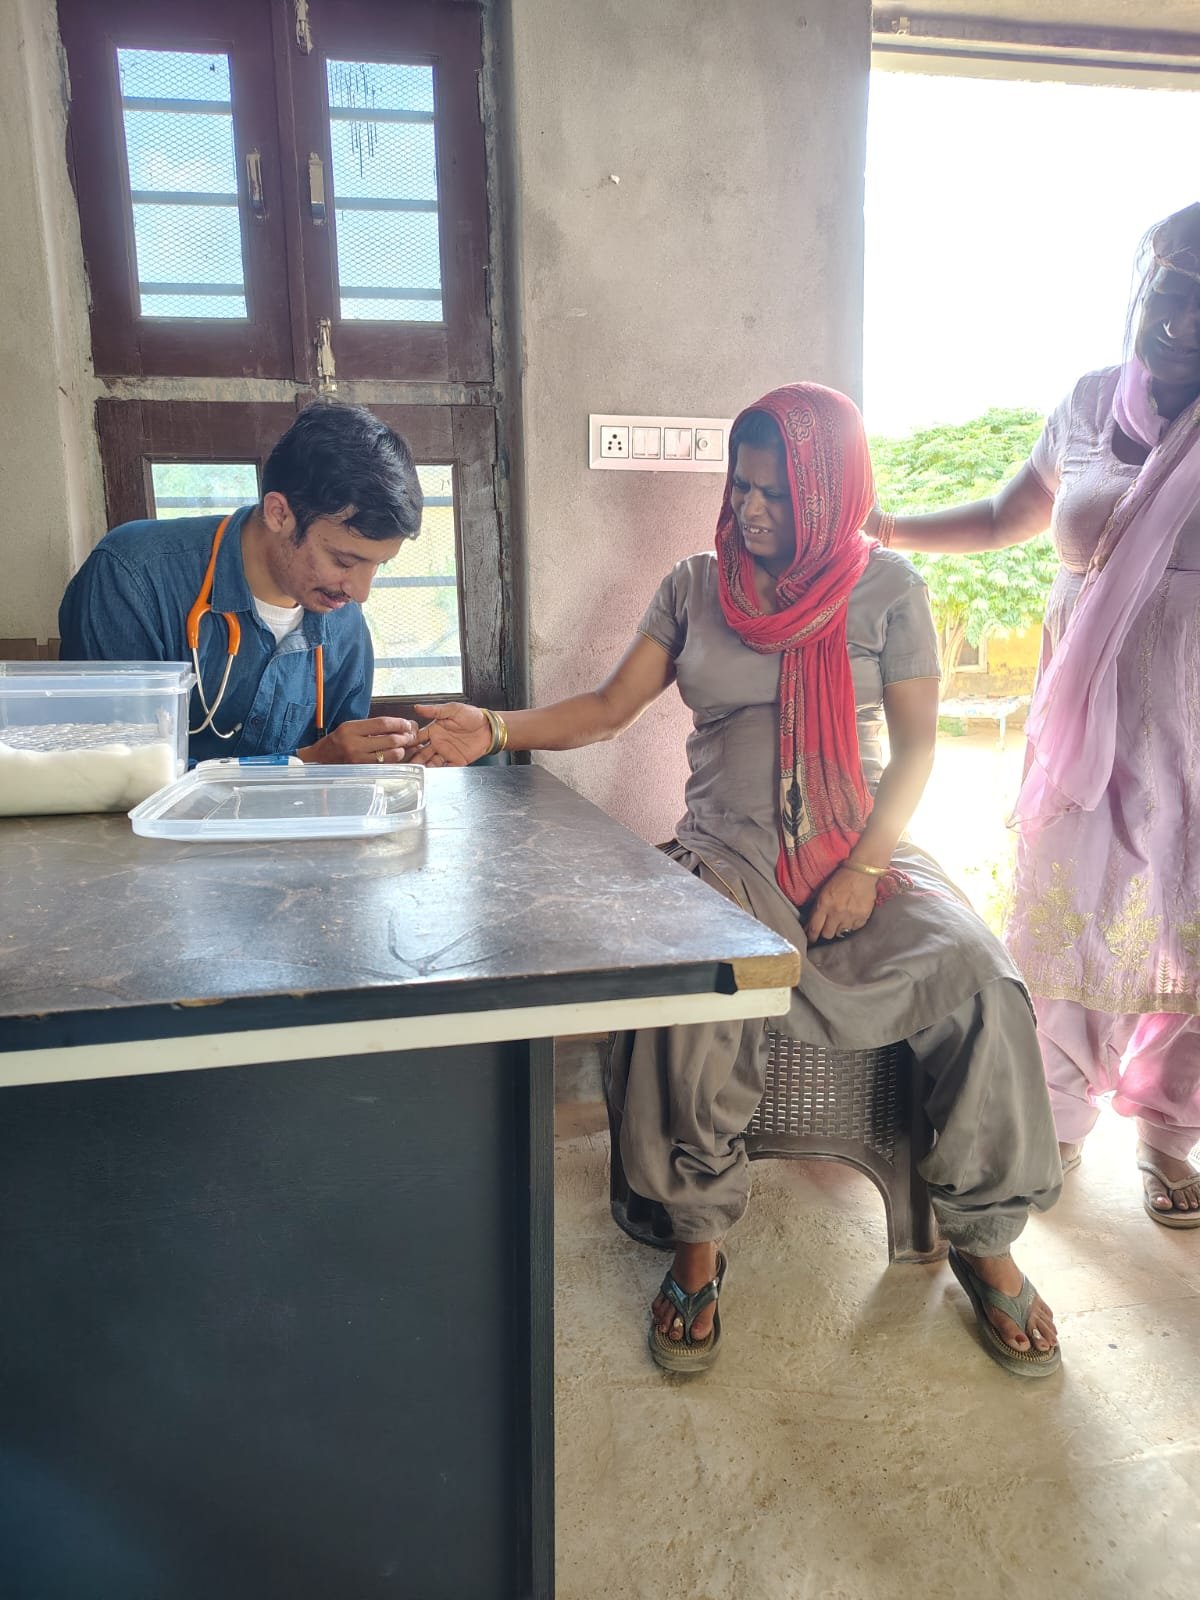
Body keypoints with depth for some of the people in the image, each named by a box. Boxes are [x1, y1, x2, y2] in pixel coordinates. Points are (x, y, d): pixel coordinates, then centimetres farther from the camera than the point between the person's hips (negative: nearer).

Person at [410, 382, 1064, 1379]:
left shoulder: (886, 587, 4)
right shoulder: (696, 587, 10)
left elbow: (915, 745, 2)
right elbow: (610, 709, 8)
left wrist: (864, 869, -12)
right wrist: (497, 730, -7)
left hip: (862, 846, 0)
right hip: (731, 855, 0)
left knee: (976, 978, -26)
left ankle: (985, 1238, -2)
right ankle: (699, 1241, -10)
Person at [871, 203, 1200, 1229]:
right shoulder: (1092, 403, 6)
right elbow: (1008, 517, 20)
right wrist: (885, 529, 13)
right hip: (1089, 720, 2)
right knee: (1070, 916, 4)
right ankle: (1060, 1124, 24)